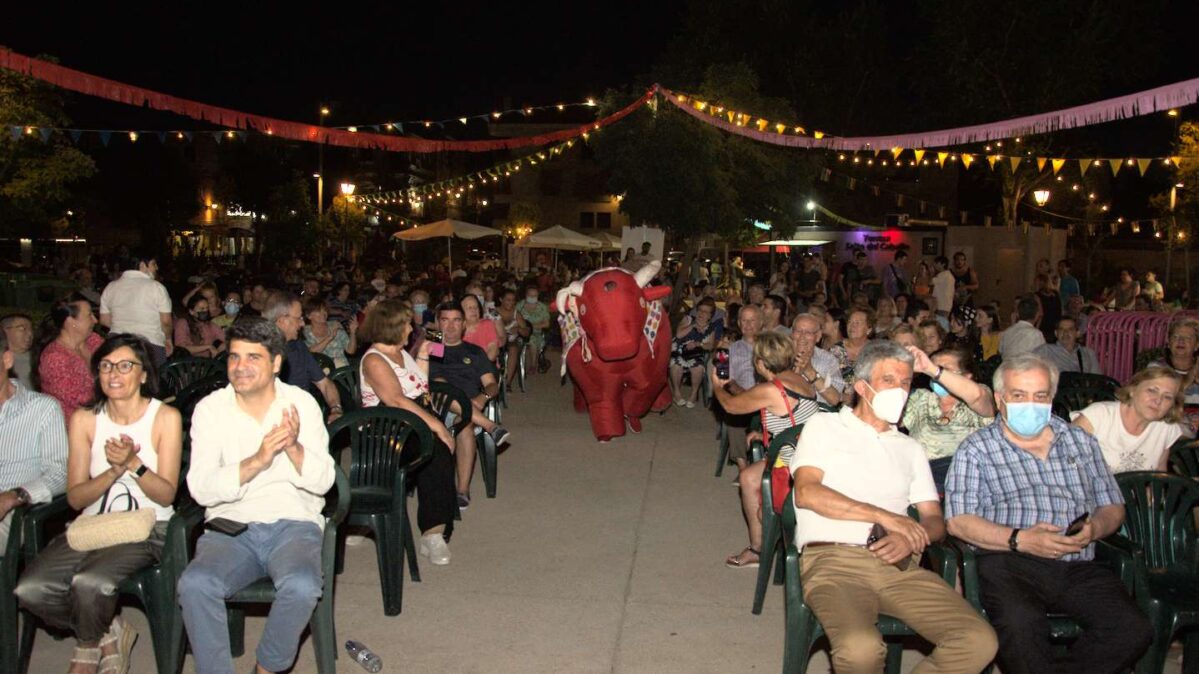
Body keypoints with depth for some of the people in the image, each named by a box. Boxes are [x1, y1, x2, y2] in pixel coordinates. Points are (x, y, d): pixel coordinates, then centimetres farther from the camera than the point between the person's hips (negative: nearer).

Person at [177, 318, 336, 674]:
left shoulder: (301, 403, 4)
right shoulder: (210, 409, 4)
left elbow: (322, 482, -3)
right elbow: (200, 488, -8)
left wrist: (294, 447, -22)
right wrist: (257, 461, -23)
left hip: (293, 524, 0)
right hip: (231, 527, 1)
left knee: (301, 586, -30)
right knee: (195, 584, -30)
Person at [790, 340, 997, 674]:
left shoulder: (910, 448, 27)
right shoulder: (825, 425, 13)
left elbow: (935, 520, 18)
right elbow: (806, 493, -3)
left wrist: (911, 537, -7)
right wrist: (883, 516, -8)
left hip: (897, 565, 5)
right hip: (833, 559, -4)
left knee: (979, 641, -19)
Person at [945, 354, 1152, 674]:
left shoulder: (1081, 441, 23)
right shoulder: (976, 449, 8)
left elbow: (1113, 507, 21)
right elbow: (959, 521, -3)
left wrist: (1095, 527, -2)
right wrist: (1018, 539, -16)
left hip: (1079, 567, 5)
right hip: (1008, 563, -4)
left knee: (1134, 630, -22)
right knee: (1020, 624, -35)